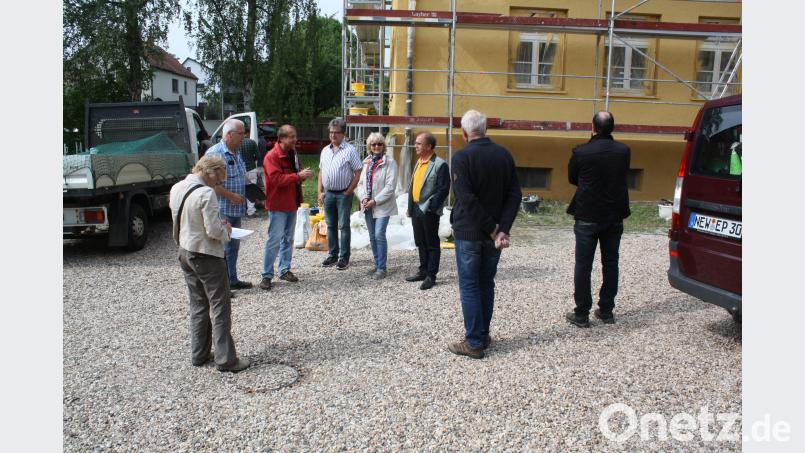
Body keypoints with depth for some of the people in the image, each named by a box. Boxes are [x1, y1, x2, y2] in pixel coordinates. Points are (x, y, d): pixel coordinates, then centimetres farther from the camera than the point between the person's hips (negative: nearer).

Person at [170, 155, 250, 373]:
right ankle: (225, 359, 5)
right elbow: (214, 231, -23)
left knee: (198, 305, 18)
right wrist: (226, 229, -1)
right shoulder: (206, 194, -21)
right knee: (220, 307, 1)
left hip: (185, 252, 8)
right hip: (207, 256, -8)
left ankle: (199, 354, 25)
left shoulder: (176, 188, 5)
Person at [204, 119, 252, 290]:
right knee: (222, 247, -4)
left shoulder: (236, 153, 14)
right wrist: (231, 196, -20)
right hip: (221, 210, -9)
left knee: (233, 246, 17)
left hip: (235, 209, 9)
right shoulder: (215, 153, -15)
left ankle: (232, 280, 28)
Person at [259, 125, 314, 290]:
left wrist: (303, 173, -2)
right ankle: (267, 275, 2)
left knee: (288, 239, 14)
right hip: (278, 205, -8)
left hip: (292, 203, 8)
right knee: (274, 240, -6)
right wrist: (298, 176, -27)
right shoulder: (272, 156, -15)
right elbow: (276, 179, -24)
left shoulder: (292, 153, 11)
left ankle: (285, 270, 25)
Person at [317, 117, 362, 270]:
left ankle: (344, 258, 7)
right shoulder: (325, 150, 11)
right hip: (328, 193, 6)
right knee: (331, 226, 12)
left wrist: (349, 192, -12)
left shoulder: (350, 150, -7)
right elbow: (321, 172, 15)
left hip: (343, 194, -6)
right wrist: (320, 192, 8)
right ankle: (332, 255, 23)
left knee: (344, 226, 0)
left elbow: (358, 172, -9)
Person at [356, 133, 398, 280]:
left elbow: (390, 186, -13)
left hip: (382, 205, -6)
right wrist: (364, 198, -8)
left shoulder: (389, 162, -6)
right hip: (368, 205, 6)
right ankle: (377, 264, 24)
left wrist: (375, 201, -15)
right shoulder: (366, 162, 13)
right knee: (372, 236, 11)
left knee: (379, 235, -11)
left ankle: (382, 268, -3)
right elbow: (360, 182, 10)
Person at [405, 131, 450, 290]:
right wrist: (410, 207, 14)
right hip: (416, 209, 8)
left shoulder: (440, 164, -12)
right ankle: (423, 271, 27)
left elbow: (443, 189, -16)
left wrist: (430, 206, -18)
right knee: (420, 243, 16)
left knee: (432, 244, 2)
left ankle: (431, 276, 9)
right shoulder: (419, 162, 14)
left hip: (429, 211, -8)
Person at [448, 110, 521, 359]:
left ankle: (474, 343, 6)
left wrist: (492, 229, -16)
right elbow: (515, 195, -3)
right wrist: (502, 228, -10)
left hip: (468, 232, -5)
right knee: (486, 284, 16)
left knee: (469, 287, 3)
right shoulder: (504, 155, 3)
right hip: (492, 234, 5)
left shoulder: (462, 157, -14)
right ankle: (483, 335, 25)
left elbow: (467, 199, -22)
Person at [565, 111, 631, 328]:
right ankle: (606, 310, 23)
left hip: (587, 217, -3)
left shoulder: (581, 152, -14)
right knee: (610, 263, 14)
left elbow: (572, 179, 1)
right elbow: (623, 177, 10)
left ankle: (582, 314, 7)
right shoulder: (624, 151, -3)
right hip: (615, 216, 4)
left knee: (583, 265, 4)